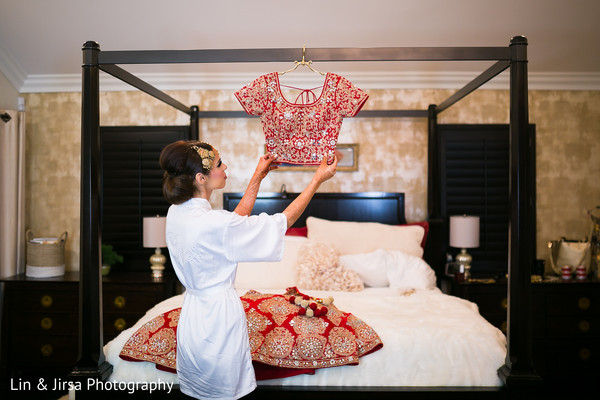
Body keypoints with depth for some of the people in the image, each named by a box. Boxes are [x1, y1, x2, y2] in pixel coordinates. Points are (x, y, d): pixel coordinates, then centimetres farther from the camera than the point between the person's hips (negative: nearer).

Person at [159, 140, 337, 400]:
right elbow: (283, 221, -19)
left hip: (192, 314, 8)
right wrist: (318, 179, -12)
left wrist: (259, 176, 12)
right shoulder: (213, 223, -28)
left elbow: (237, 220, 10)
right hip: (219, 314, -8)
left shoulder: (176, 212, -2)